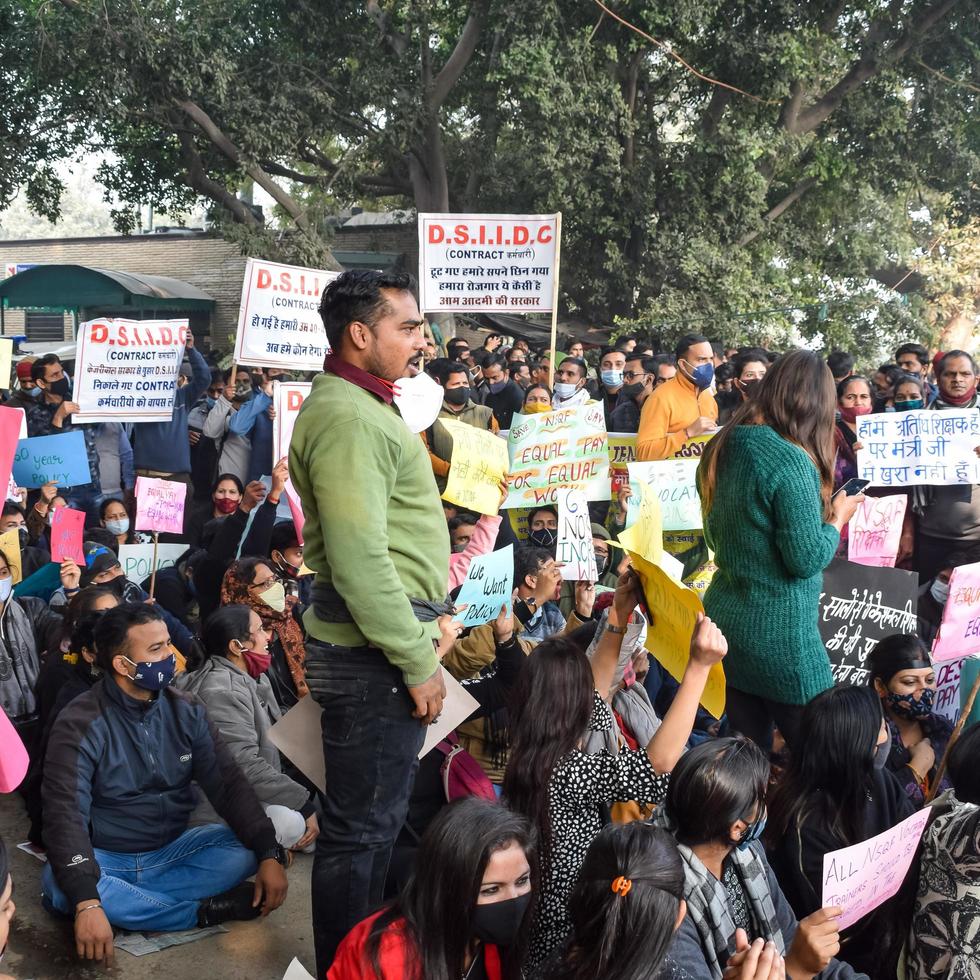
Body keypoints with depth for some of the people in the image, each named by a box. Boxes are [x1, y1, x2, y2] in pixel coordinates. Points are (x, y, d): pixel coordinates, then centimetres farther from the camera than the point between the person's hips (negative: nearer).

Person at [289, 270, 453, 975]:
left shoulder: (365, 405, 16)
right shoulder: (348, 415, -18)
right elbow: (359, 561, -24)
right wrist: (417, 662, -19)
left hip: (385, 641, 11)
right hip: (375, 652, -11)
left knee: (376, 819, 21)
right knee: (362, 829, 2)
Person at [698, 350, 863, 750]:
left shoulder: (723, 449, 5)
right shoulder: (791, 461, -20)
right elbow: (807, 559, -19)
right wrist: (838, 517, -1)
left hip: (725, 619, 8)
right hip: (778, 631, -8)